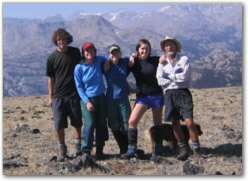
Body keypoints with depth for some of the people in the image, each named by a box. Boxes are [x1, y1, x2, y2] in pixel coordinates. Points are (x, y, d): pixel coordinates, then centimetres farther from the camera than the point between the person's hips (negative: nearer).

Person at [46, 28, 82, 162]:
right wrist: (50, 97, 4)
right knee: (59, 125, -1)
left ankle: (78, 146, 16)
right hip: (58, 96, -1)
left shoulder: (75, 52, 1)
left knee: (77, 123, 6)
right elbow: (51, 79, 4)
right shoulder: (52, 58, -1)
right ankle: (62, 149, 13)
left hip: (74, 94, 1)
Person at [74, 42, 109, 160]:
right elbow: (79, 87, -4)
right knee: (90, 124, -14)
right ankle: (86, 150, -3)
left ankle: (99, 150, 16)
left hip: (100, 97, 4)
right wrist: (87, 102, -12)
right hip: (87, 99, -4)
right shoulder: (79, 68, -6)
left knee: (102, 124, 5)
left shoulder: (98, 61, 2)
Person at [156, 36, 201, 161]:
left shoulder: (183, 59, 0)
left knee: (189, 122, -13)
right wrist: (177, 77, -7)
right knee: (175, 123, 3)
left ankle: (197, 149, -4)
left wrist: (168, 76, -4)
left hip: (183, 93, -3)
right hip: (169, 94, 4)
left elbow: (184, 77, -13)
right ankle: (183, 149, 15)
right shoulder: (163, 62, 10)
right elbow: (160, 81, -1)